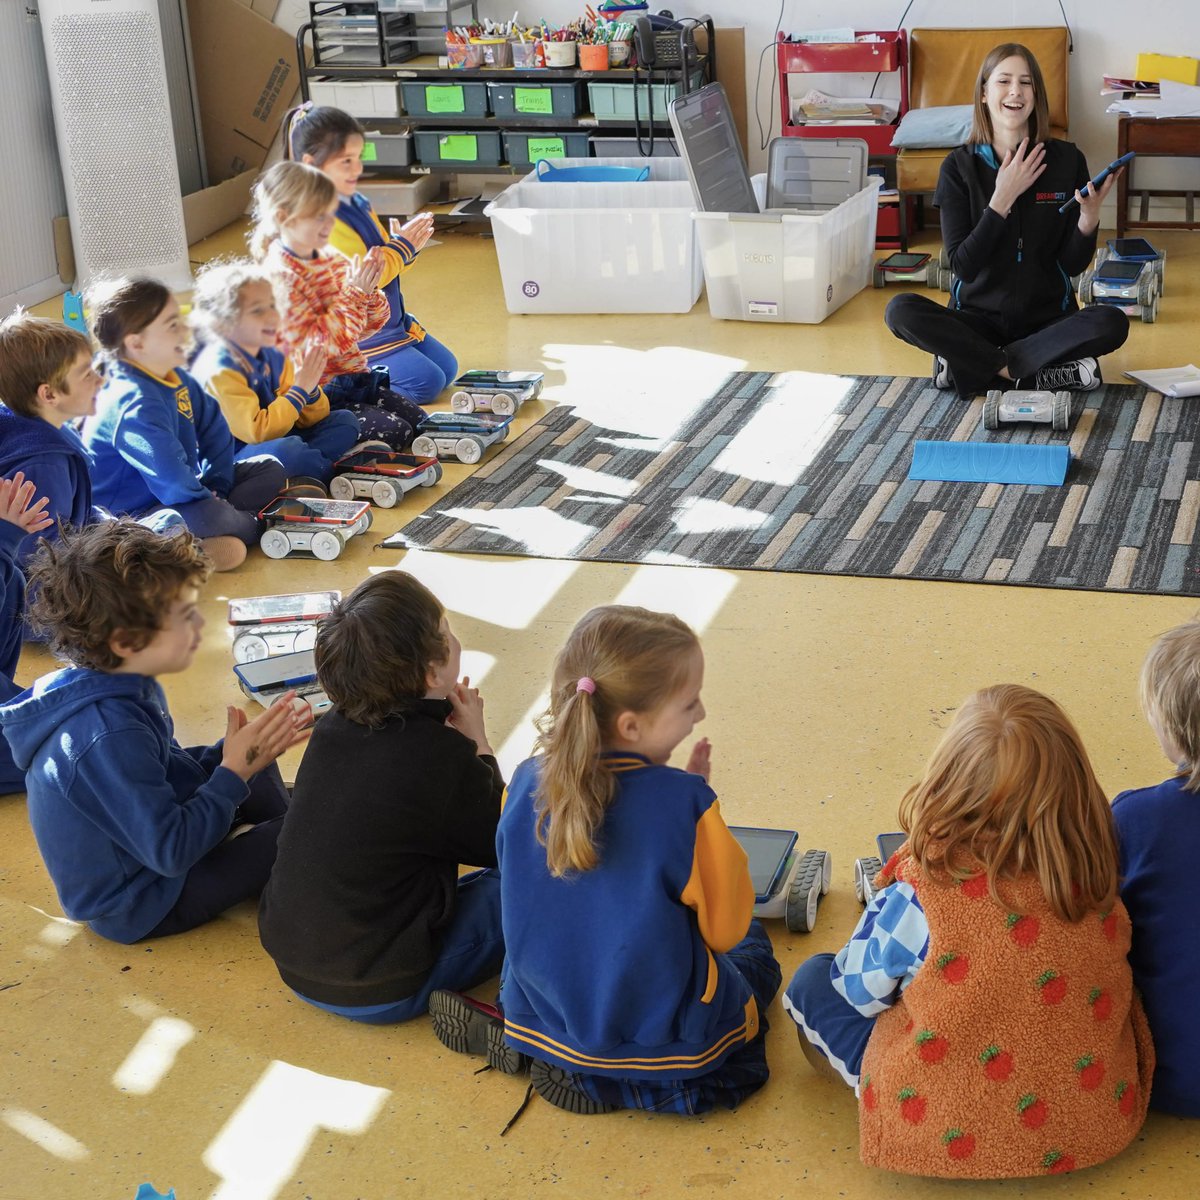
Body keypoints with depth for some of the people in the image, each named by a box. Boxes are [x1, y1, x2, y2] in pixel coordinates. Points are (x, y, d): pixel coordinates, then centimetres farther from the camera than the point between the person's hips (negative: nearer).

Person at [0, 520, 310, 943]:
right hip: (140, 907, -9)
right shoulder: (108, 737, -35)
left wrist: (232, 752, -10)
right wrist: (234, 771, -23)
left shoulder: (124, 686, -7)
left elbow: (171, 772, 6)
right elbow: (172, 852, -29)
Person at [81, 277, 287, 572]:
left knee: (271, 469, 10)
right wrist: (212, 504, -16)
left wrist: (217, 489, 2)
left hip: (179, 495, 10)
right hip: (131, 514, -10)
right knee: (210, 516, -38)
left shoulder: (175, 379, 4)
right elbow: (172, 480, -30)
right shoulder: (136, 404, -26)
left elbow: (215, 429, 12)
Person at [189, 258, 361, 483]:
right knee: (287, 449, -38)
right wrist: (299, 390, -19)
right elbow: (256, 432, -25)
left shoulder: (272, 357, 5)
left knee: (345, 421, 9)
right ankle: (336, 471, -7)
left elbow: (309, 420, 11)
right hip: (231, 461, -9)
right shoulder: (219, 369, -20)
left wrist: (310, 388, -11)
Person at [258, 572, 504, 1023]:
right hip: (378, 995, -7)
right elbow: (500, 846, -2)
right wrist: (477, 741, 4)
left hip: (295, 965, 7)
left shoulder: (333, 728, -1)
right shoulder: (442, 757, -20)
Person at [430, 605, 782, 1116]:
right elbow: (725, 929, -12)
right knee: (751, 946, 25)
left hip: (545, 1012, 5)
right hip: (665, 1033, -5)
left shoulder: (526, 785, -10)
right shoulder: (684, 804, -26)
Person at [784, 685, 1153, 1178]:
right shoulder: (1098, 884, -10)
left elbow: (861, 988, -4)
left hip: (952, 1135, -4)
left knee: (812, 981, 12)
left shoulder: (922, 888, -21)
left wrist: (885, 905, 13)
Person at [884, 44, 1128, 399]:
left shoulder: (1067, 160, -2)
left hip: (1048, 318, 0)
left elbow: (1073, 264, -1)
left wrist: (1089, 218, -20)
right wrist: (1002, 199, -17)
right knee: (901, 310, -27)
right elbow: (962, 265, -10)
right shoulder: (959, 166, -3)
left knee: (1112, 323, -30)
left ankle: (970, 364, -20)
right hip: (978, 317, 0)